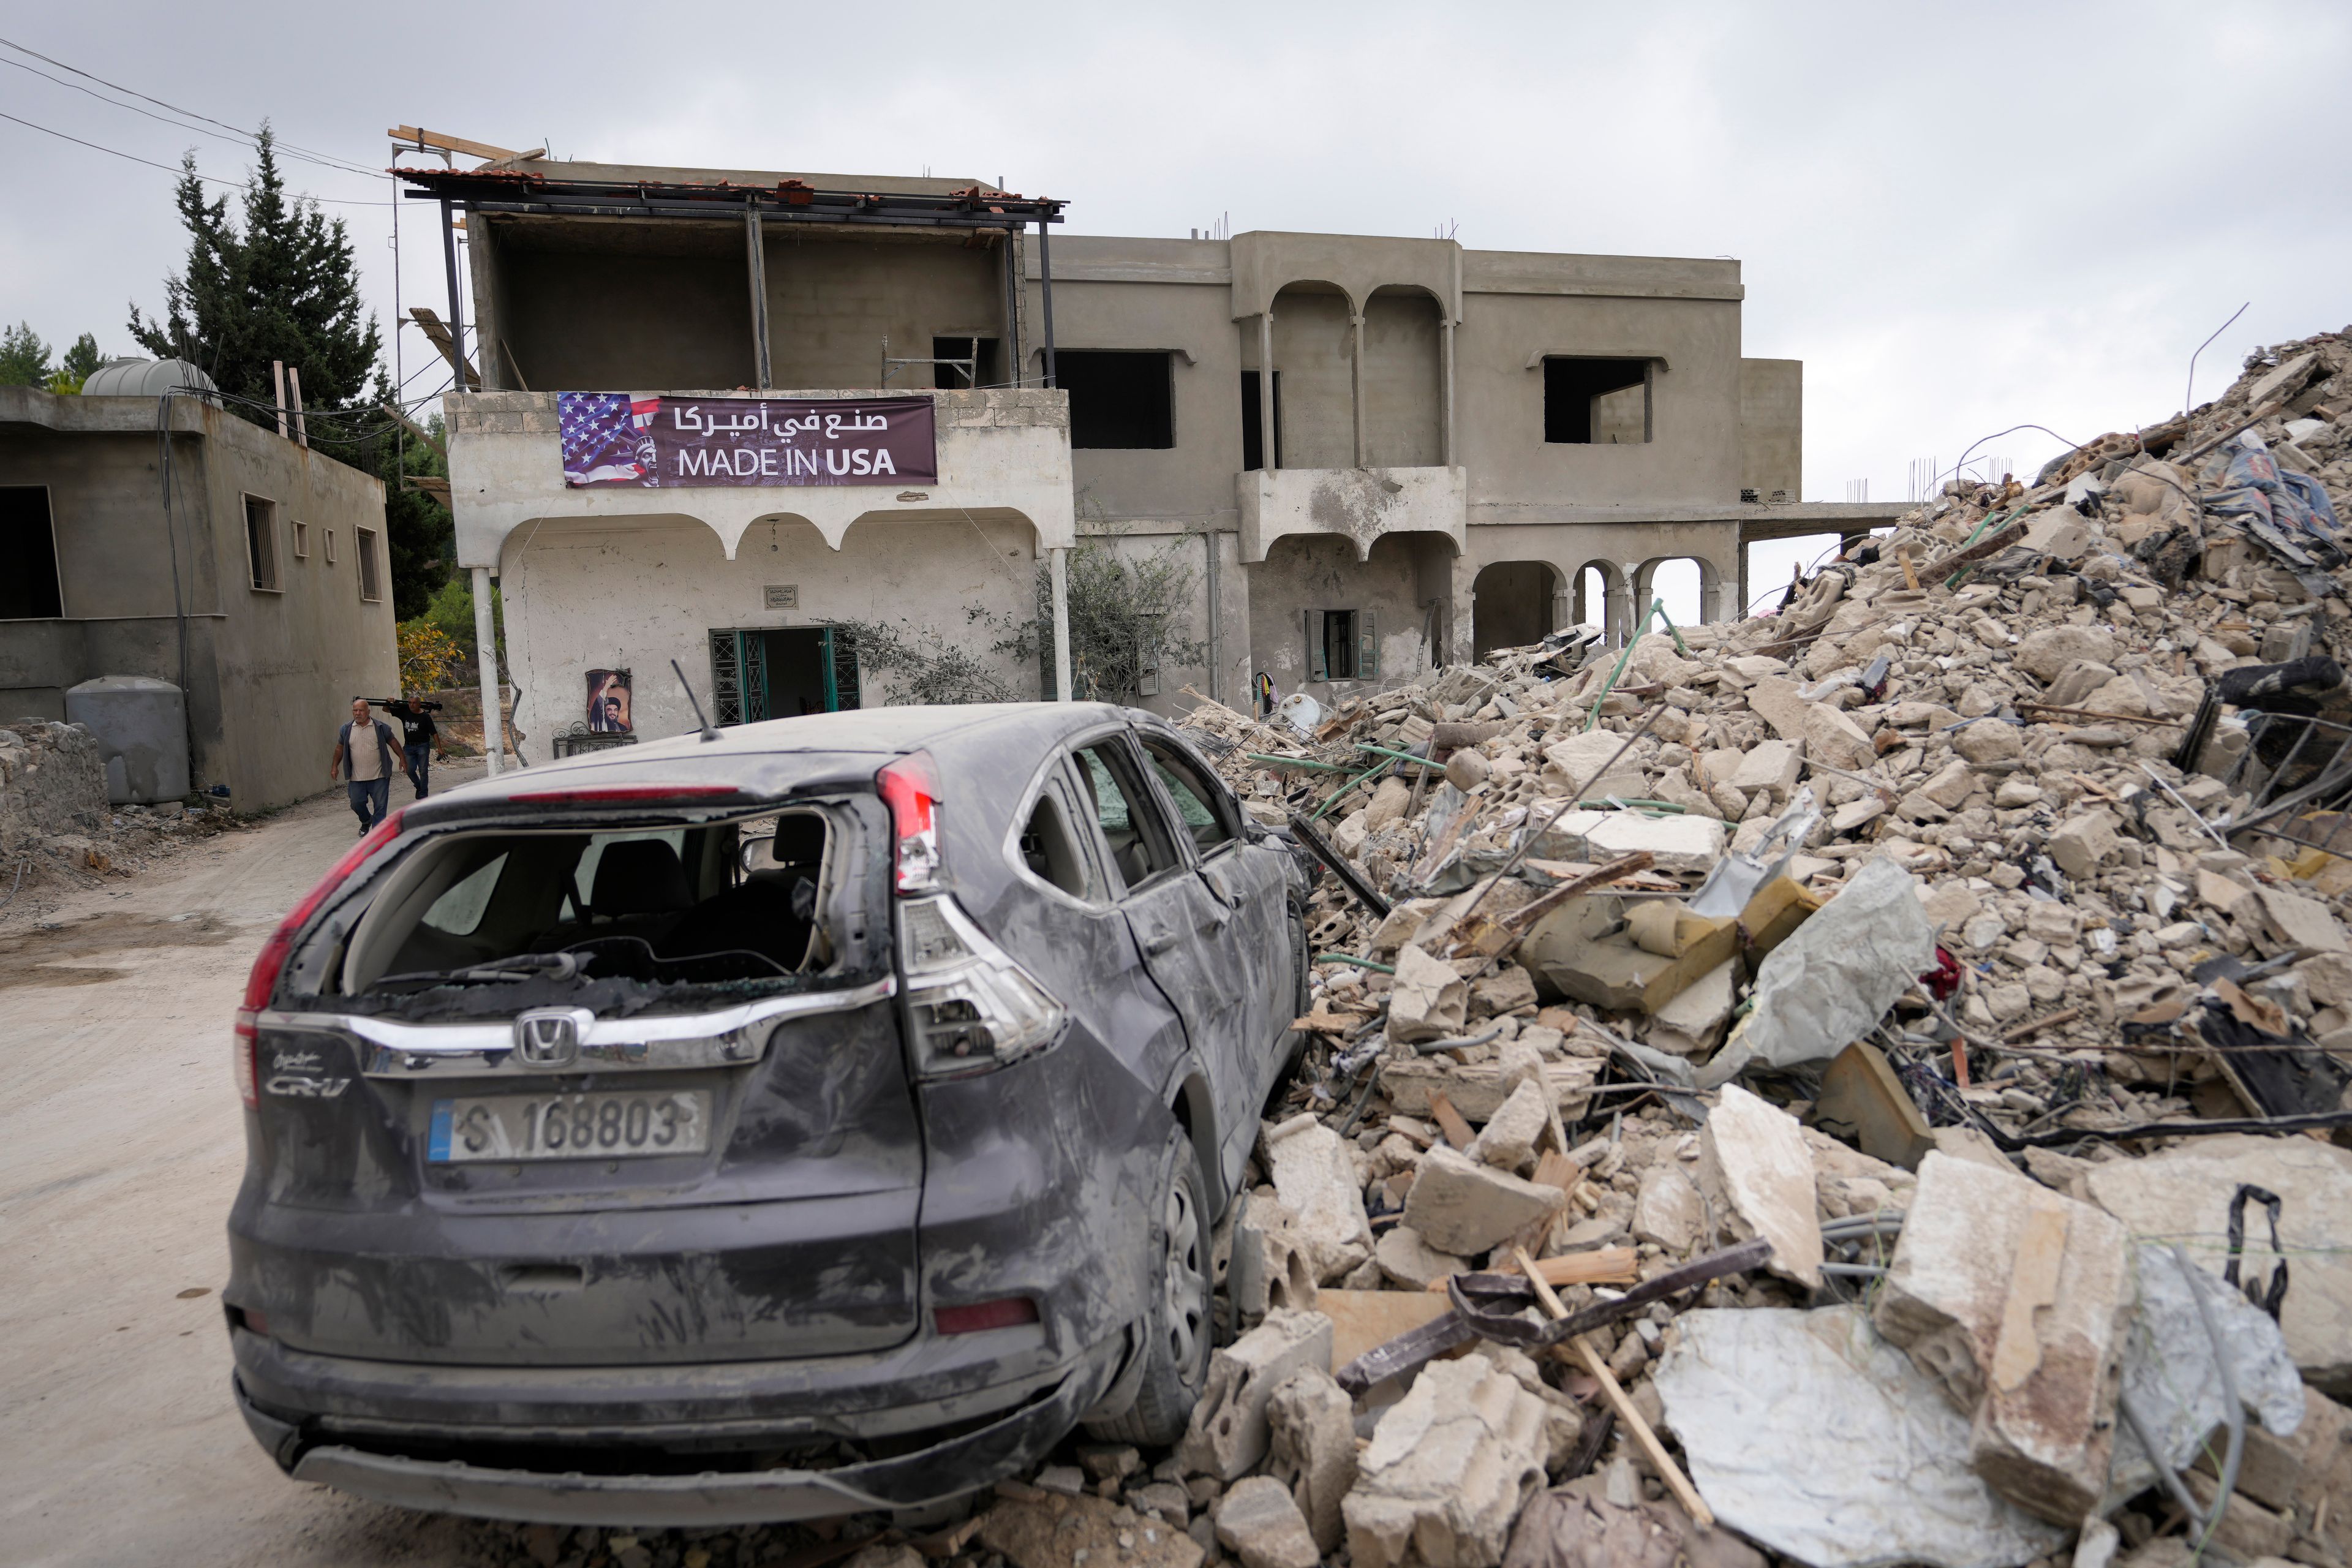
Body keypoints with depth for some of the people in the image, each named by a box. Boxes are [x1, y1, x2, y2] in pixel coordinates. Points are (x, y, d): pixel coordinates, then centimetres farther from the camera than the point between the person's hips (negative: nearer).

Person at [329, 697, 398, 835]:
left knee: (380, 806, -3)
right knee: (357, 804, 6)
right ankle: (366, 821, 36)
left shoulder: (381, 727, -3)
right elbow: (340, 749, 14)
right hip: (357, 778, 3)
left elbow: (393, 743, 7)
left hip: (379, 777, -2)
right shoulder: (347, 730, 4)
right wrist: (335, 767, 11)